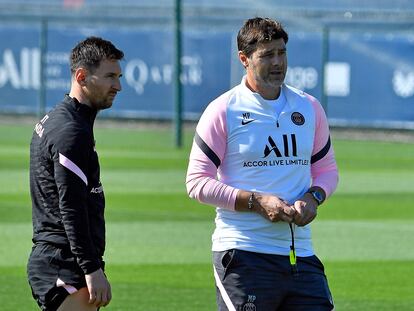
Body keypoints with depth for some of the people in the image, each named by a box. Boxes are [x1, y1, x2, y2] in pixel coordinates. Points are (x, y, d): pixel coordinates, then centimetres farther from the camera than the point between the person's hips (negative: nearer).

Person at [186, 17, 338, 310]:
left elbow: (326, 169, 22)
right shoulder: (223, 111, -2)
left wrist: (313, 197, -1)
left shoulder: (309, 108, 13)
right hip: (243, 253, -5)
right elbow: (197, 182, -4)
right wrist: (256, 202, -14)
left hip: (300, 251, 5)